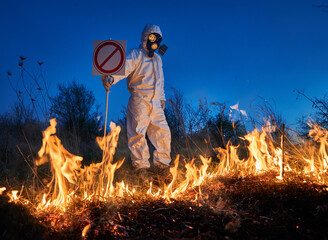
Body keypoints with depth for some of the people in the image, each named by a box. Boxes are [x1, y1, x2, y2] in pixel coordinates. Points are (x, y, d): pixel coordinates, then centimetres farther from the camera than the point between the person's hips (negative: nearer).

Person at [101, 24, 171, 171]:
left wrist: (162, 98, 29)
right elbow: (124, 68, -20)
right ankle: (141, 165, 4)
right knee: (138, 133, -7)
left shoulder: (157, 59, 23)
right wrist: (110, 78, -39)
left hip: (156, 104, 7)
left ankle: (162, 162, 21)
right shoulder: (135, 55, -1)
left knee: (163, 133, 7)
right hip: (139, 102, -7)